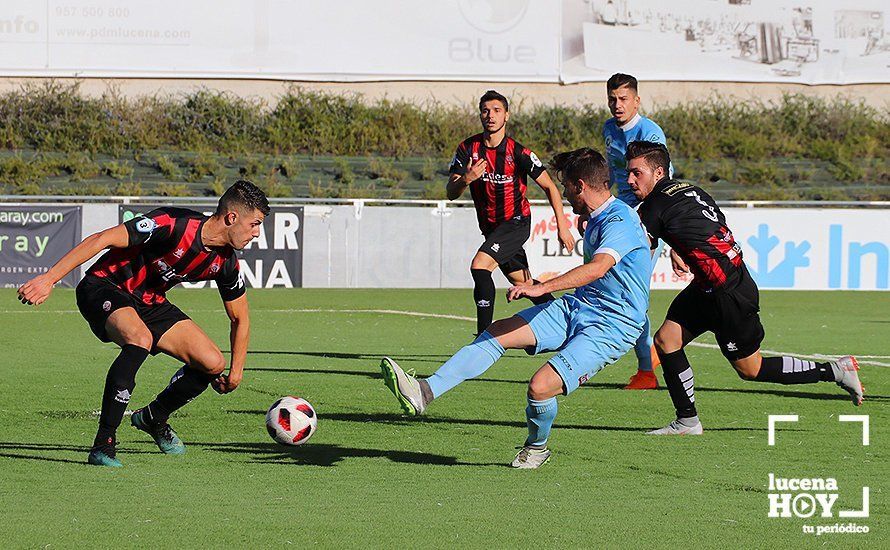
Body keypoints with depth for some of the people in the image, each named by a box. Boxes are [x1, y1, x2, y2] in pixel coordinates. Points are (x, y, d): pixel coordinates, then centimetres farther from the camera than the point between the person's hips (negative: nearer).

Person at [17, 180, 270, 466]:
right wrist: (49, 279, -30)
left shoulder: (226, 263, -5)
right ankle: (103, 444, -30)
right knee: (140, 338, -38)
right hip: (105, 287, -7)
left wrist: (235, 372, 10)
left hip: (150, 303, 7)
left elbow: (240, 318, 13)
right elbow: (101, 240, -27)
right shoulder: (175, 224, -28)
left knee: (213, 363, -6)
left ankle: (153, 418, 23)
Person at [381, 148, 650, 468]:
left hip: (611, 328, -10)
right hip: (575, 308, 10)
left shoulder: (620, 221, -18)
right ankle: (424, 392, -11)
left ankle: (537, 448, 6)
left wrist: (542, 288, -45)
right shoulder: (595, 220, 15)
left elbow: (598, 268, -36)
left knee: (540, 387, -25)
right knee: (497, 333, -5)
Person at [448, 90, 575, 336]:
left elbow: (549, 187, -6)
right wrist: (466, 179, -30)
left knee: (480, 266, -26)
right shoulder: (468, 148, -5)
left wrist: (562, 226, -10)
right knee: (524, 285, 15)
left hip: (516, 221, -6)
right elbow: (451, 193, -7)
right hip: (490, 227, 6)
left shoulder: (519, 153, -16)